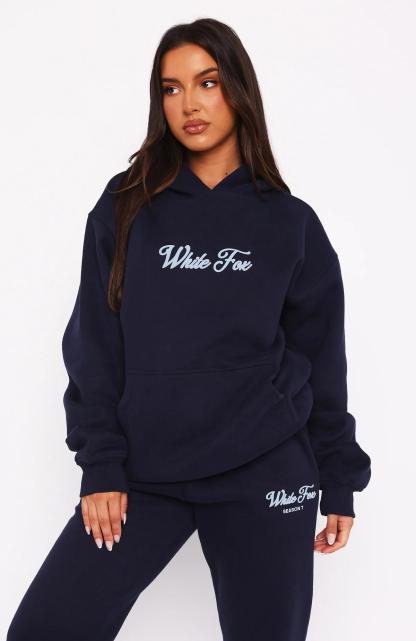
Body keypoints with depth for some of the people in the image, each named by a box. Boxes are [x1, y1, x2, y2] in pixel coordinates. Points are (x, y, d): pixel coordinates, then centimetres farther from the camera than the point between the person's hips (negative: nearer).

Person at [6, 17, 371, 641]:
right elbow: (94, 345, 2)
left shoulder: (291, 223, 3)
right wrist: (100, 466, -5)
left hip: (264, 478, 0)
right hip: (144, 476, 1)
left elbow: (320, 359, 6)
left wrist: (339, 483, 6)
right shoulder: (125, 207, 3)